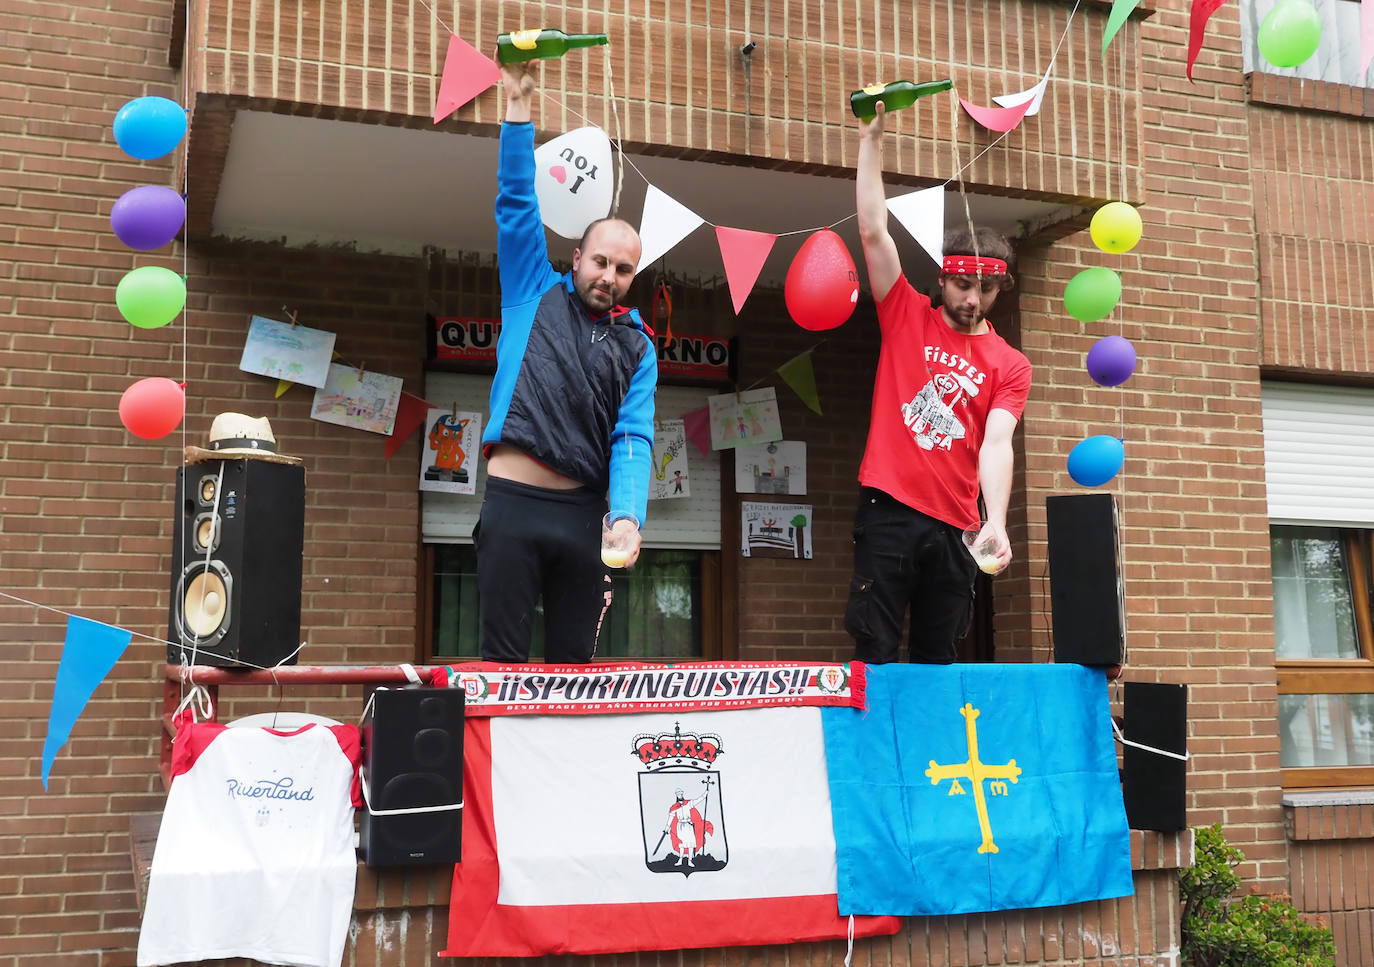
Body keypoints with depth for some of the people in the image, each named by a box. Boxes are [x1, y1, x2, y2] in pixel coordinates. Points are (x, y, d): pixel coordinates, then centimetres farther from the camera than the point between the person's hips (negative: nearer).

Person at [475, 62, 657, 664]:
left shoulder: (637, 348, 12)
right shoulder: (535, 294, 11)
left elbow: (633, 439, 0)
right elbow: (516, 204, 5)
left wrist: (627, 515, -17)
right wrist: (518, 108, -2)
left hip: (583, 512, 2)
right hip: (512, 502, -2)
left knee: (573, 665, 8)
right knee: (502, 661, -1)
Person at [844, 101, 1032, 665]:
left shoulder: (1010, 366, 8)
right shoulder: (906, 316, 8)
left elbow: (995, 444, -5)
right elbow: (873, 232, 1)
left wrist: (997, 523, -21)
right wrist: (872, 139, -3)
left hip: (954, 524, 2)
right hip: (888, 509, -1)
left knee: (937, 661, 7)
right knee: (875, 655, -4)